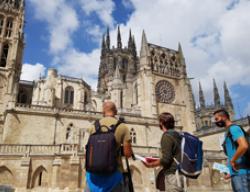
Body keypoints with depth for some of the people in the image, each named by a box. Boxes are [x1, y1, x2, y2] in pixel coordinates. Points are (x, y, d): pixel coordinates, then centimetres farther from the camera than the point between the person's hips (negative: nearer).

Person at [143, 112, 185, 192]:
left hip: (172, 174, -9)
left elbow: (165, 159, -18)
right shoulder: (177, 135, 13)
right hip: (178, 173, 9)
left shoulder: (166, 136, -13)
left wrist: (150, 164, -5)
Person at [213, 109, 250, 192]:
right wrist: (231, 172, 19)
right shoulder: (229, 132, 20)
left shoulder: (233, 128, -9)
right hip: (236, 173, 10)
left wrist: (232, 161, -15)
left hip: (240, 172, -10)